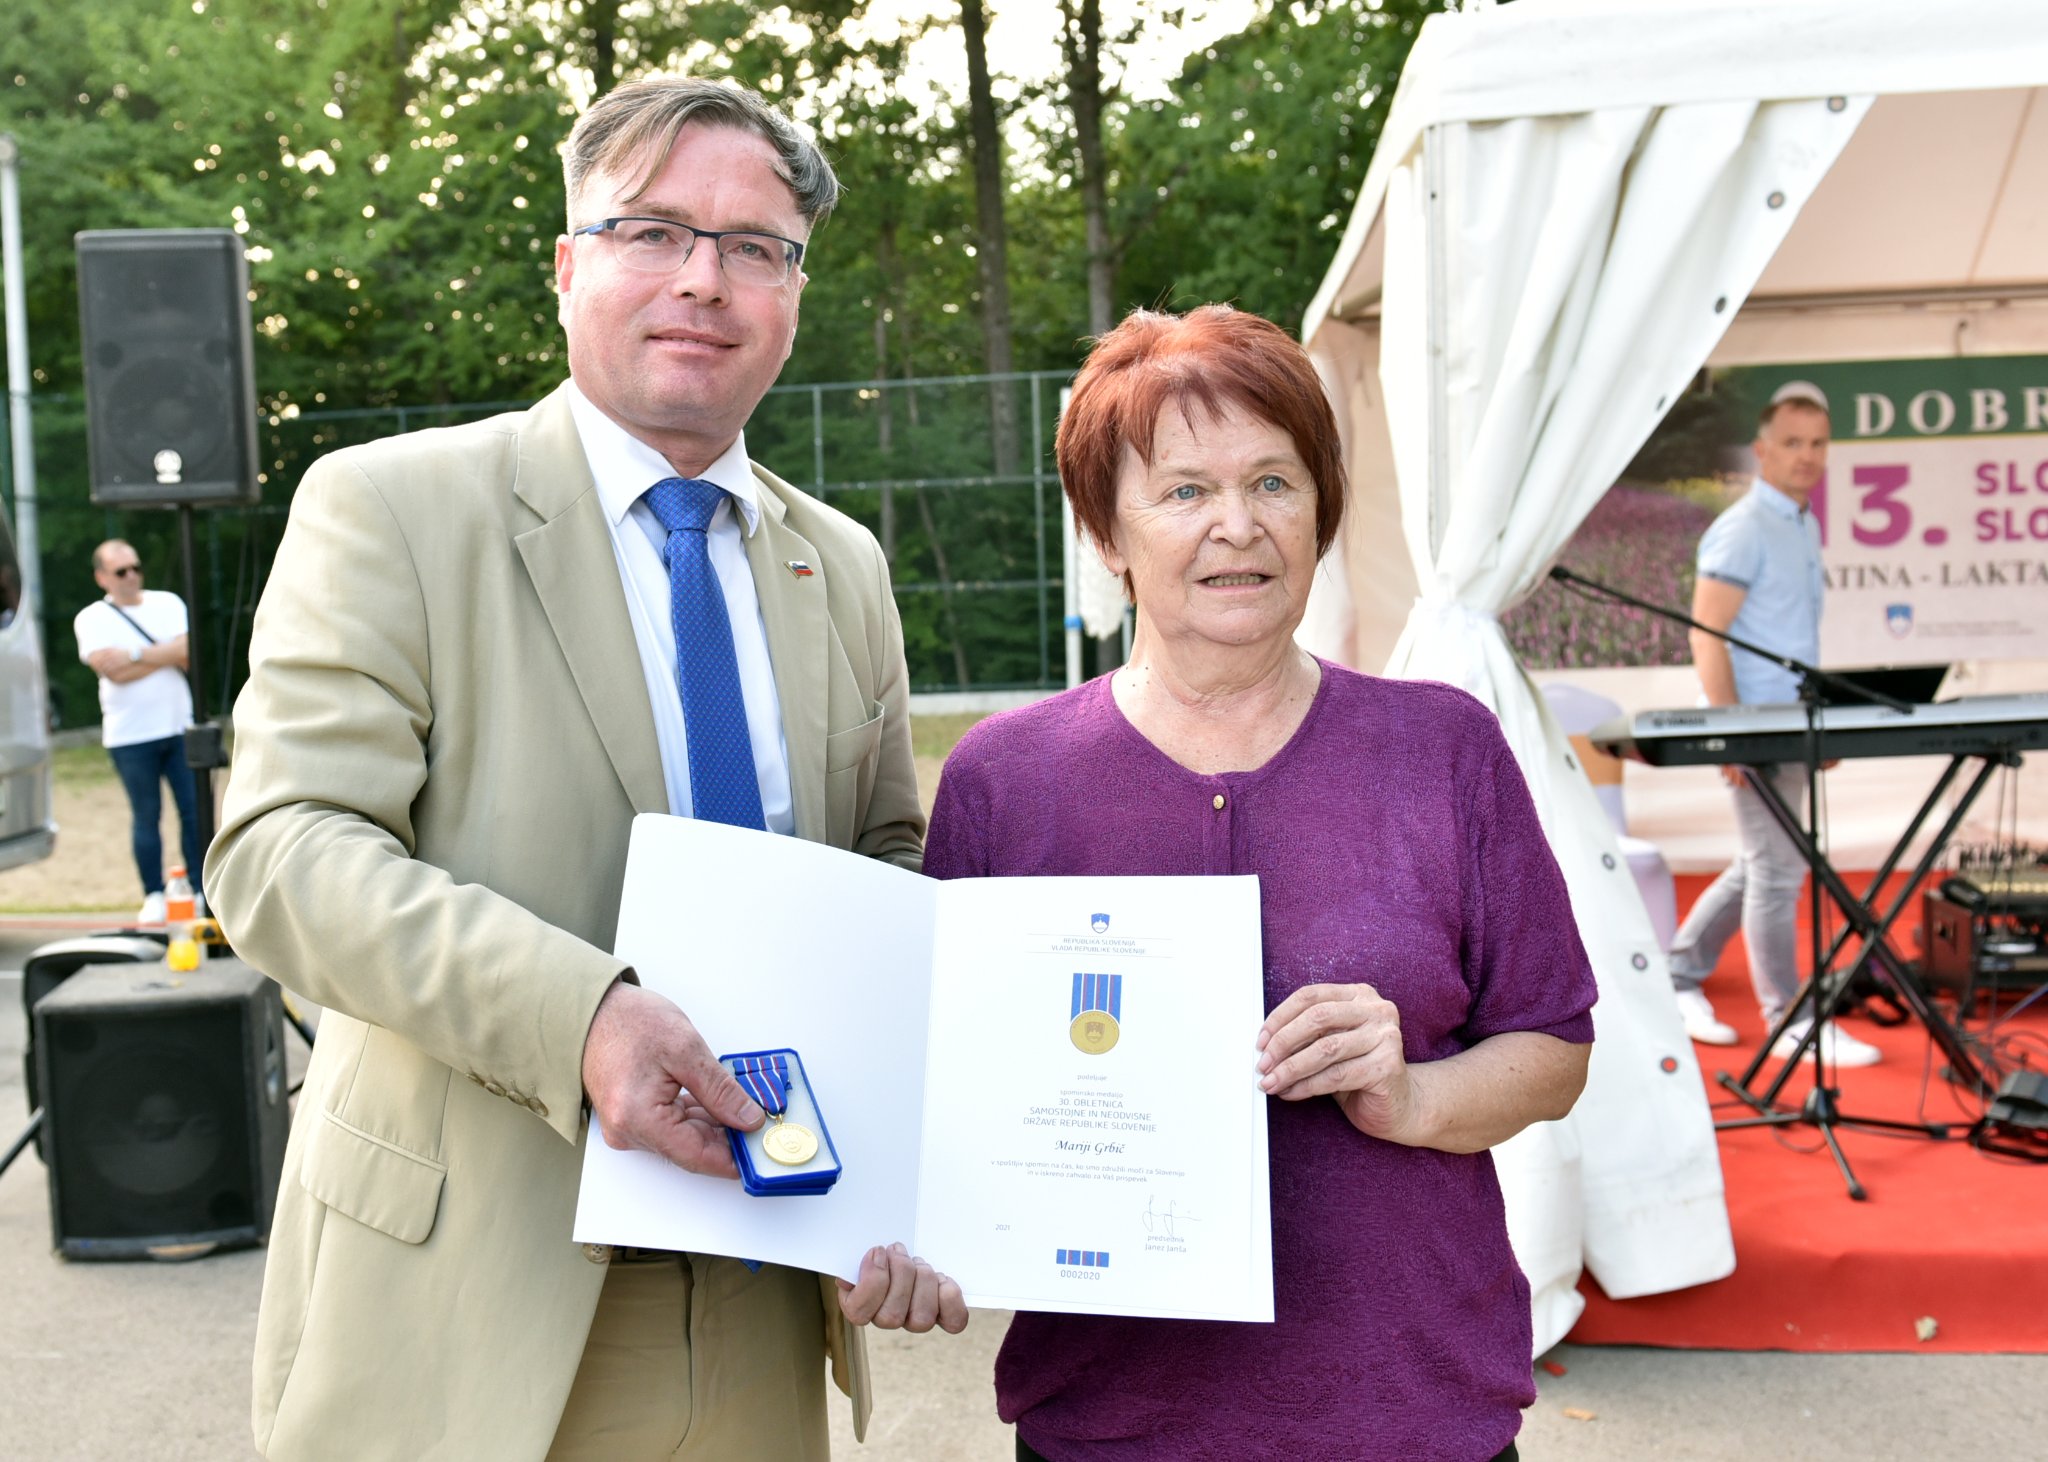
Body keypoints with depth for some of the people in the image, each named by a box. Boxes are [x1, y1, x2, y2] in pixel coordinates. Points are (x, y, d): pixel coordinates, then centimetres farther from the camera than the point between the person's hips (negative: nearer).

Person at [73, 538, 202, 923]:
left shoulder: (167, 603, 11)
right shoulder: (91, 618, 2)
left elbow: (188, 652, -4)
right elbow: (114, 673, -12)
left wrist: (136, 654, -12)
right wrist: (167, 654, -7)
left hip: (179, 726, 2)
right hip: (130, 735, -2)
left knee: (195, 811, -1)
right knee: (146, 817, 2)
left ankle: (200, 889, 5)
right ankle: (154, 897, 10)